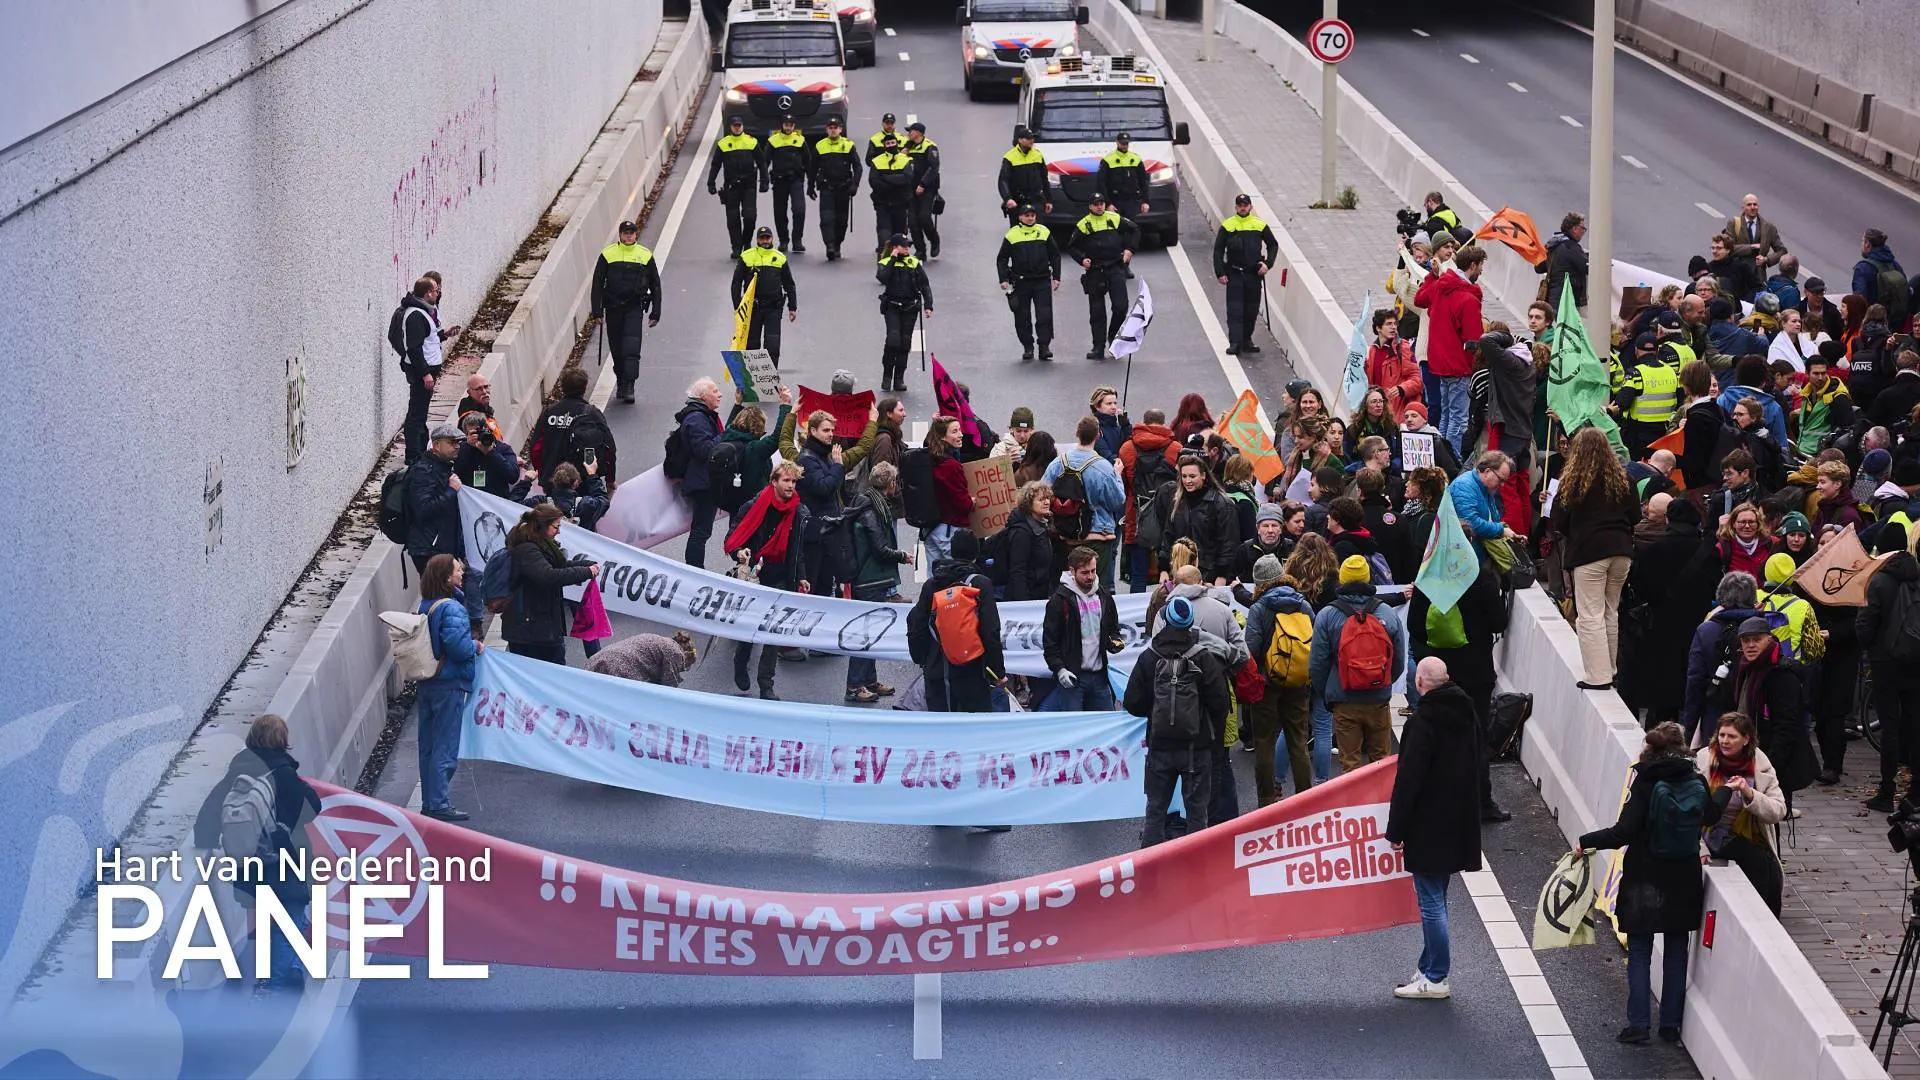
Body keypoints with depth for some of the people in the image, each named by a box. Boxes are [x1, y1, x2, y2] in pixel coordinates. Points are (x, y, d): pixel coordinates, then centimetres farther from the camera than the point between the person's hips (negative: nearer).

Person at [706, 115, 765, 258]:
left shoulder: (752, 142, 3)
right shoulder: (723, 144, 3)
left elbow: (761, 163, 8)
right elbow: (715, 165, 6)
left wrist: (764, 181, 3)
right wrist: (711, 183, 0)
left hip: (748, 186, 0)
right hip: (731, 186, 0)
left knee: (750, 216, -8)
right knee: (733, 219, 2)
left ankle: (746, 242, 15)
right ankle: (736, 248, 10)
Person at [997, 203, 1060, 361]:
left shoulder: (1044, 232, 5)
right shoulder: (1012, 235, 1)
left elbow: (1055, 256, 11)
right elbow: (1002, 259, 6)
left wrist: (1056, 277, 6)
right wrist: (1004, 279, -4)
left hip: (1042, 281, 0)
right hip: (1020, 282, 0)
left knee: (1045, 314, -8)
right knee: (1022, 317, 4)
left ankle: (1044, 345, -4)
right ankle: (1027, 347, 14)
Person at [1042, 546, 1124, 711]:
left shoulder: (1104, 596, 10)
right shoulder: (1060, 599, -6)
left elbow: (1113, 629, 23)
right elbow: (1049, 640, -6)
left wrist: (1115, 642, -1)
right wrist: (1059, 669, -15)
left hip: (1098, 676, 5)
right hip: (1071, 677, -5)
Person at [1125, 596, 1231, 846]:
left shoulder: (1149, 657, -5)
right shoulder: (1203, 658, -9)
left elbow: (1133, 703, -4)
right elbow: (1219, 702, -11)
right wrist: (1215, 734, 6)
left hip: (1160, 745, 1)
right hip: (1197, 746, -1)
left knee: (1155, 807, 11)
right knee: (1196, 807, 8)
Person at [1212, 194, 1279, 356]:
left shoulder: (1260, 225, 3)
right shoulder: (1227, 226, -1)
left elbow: (1273, 245, 13)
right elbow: (1218, 250, 2)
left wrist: (1268, 263, -1)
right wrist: (1220, 273, -5)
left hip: (1254, 275, 2)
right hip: (1234, 274, -2)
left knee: (1252, 310, 9)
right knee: (1234, 310, -9)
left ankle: (1246, 341, 22)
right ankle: (1234, 343, -12)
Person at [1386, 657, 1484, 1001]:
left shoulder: (1422, 721, -19)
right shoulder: (1467, 716, 7)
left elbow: (1408, 779, -18)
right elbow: (1477, 763, 17)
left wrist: (1396, 830, -11)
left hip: (1428, 828, -8)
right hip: (1459, 826, 8)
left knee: (1431, 903, -2)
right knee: (1435, 901, 17)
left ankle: (1435, 978, 1)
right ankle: (1430, 969, 24)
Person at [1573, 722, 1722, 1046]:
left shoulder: (1646, 782, -17)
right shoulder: (1697, 782, -4)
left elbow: (1625, 831, -21)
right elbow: (1711, 816, 15)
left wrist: (1585, 842, -11)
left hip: (1645, 880, -4)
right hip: (1685, 880, 4)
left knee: (1639, 952, 7)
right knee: (1676, 951, 13)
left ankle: (1639, 1024, 3)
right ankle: (1671, 1024, 16)